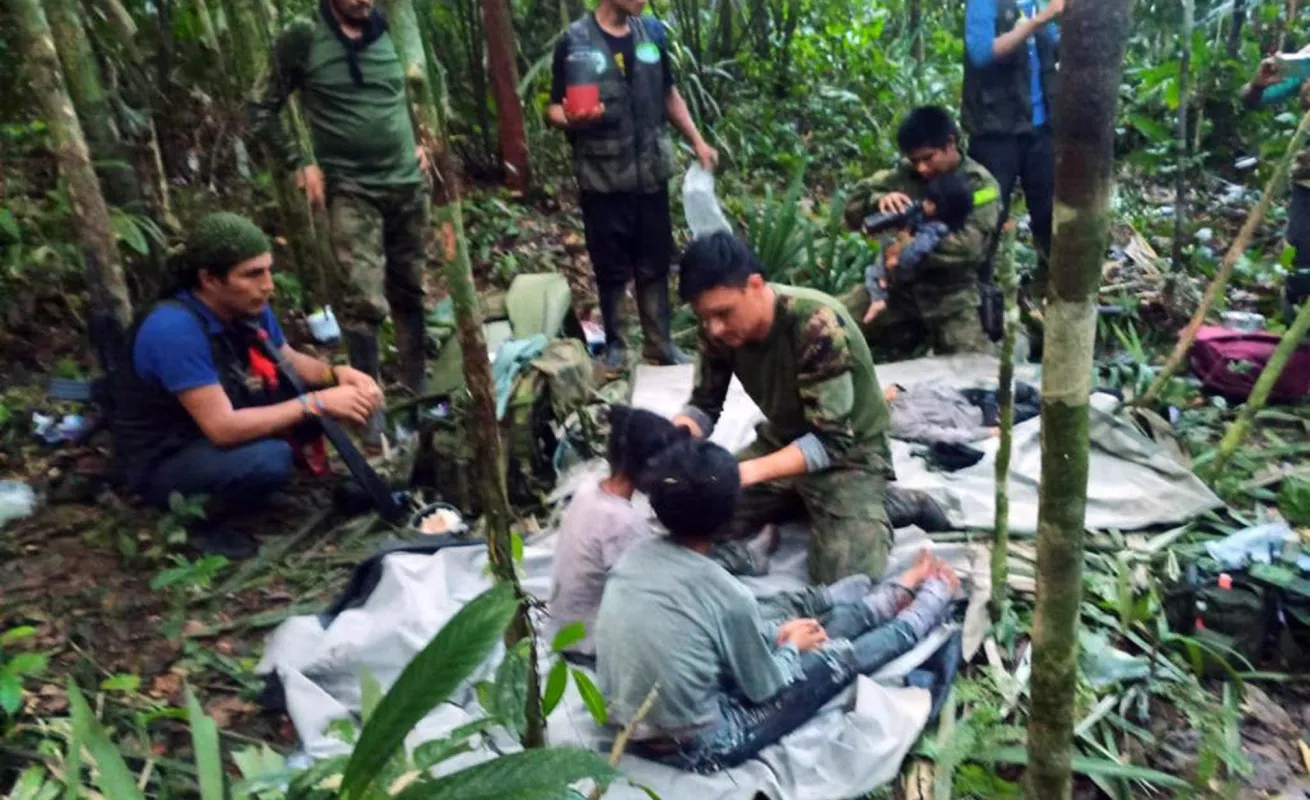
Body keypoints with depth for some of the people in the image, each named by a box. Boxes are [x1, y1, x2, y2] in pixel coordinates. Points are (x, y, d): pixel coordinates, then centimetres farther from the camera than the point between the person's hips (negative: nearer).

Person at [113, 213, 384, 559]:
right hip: (163, 462, -8)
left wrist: (337, 374, -16)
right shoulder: (176, 329, -32)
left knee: (310, 386, -4)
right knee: (271, 459, -33)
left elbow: (292, 363, 6)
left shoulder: (248, 307, -9)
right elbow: (223, 428, -34)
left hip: (218, 428, 8)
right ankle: (197, 515, -6)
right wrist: (317, 403, -31)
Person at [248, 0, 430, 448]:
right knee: (365, 301, -14)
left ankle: (417, 389, 25)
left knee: (410, 291, 11)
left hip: (408, 183, 4)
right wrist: (300, 164, -5)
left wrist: (421, 142, 10)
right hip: (350, 190, -4)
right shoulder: (302, 38, -6)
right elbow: (262, 109, 1)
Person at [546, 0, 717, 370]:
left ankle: (659, 343, 24)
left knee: (654, 264, 11)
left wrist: (697, 141, 11)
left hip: (651, 173, 4)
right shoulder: (575, 42, -8)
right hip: (603, 179, -4)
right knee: (612, 269, 6)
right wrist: (571, 119, -29)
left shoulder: (652, 32, 7)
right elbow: (554, 109, -6)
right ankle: (614, 344, 23)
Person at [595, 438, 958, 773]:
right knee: (840, 658, 8)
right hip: (691, 748, -6)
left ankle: (899, 593, 38)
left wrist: (776, 632, 11)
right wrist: (792, 646, 9)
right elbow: (764, 688, -10)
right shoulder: (726, 595, -27)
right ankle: (932, 600, 34)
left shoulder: (636, 554, -8)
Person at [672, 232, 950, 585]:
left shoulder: (816, 324, -33)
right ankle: (806, 502, 11)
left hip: (848, 452, -6)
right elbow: (704, 407, -4)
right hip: (782, 441, 6)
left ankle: (891, 506, 7)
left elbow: (830, 440, -32)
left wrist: (750, 471, -45)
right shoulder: (719, 327, -13)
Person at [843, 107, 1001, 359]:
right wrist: (878, 200, -20)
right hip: (898, 283, 3)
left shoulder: (980, 185, -5)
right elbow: (854, 209, 3)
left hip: (951, 292, -3)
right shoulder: (905, 174, 6)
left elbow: (969, 247, -19)